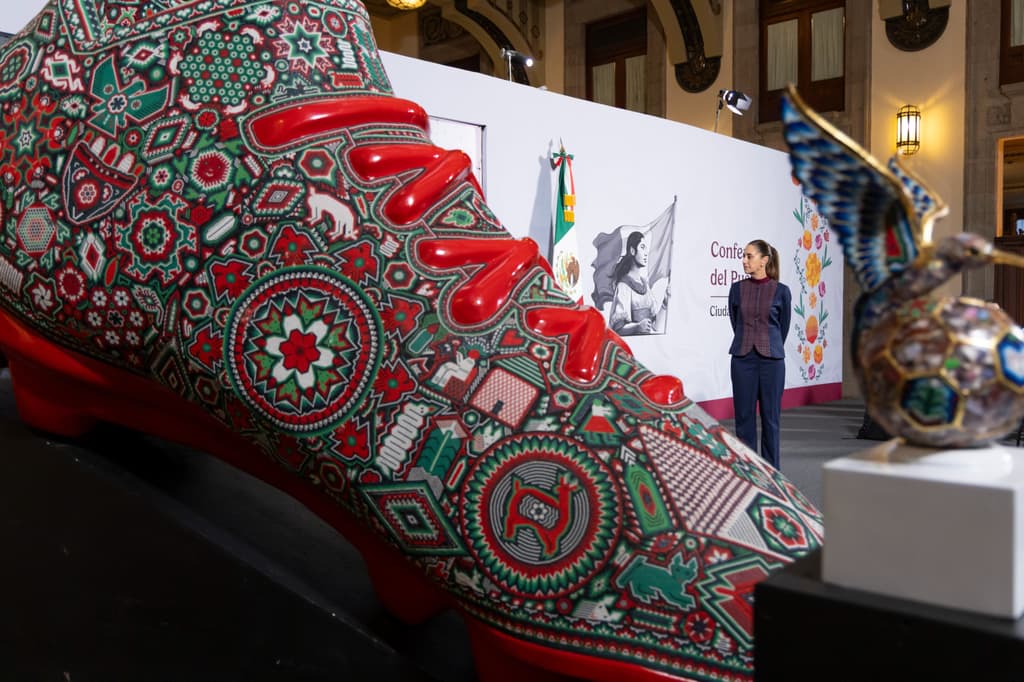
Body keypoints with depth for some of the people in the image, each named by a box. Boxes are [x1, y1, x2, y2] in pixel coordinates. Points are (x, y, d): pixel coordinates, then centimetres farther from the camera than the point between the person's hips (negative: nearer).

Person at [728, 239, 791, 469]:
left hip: (771, 359, -2)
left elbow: (783, 327, 8)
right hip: (743, 358, 2)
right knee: (744, 416, 5)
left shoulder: (781, 291, -2)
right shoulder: (737, 289, 4)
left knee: (770, 416, 5)